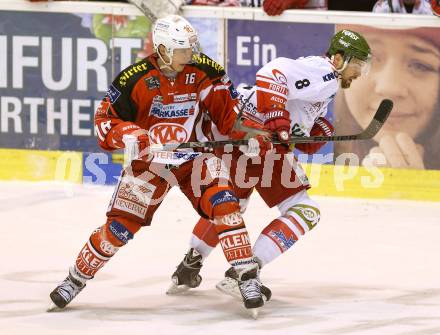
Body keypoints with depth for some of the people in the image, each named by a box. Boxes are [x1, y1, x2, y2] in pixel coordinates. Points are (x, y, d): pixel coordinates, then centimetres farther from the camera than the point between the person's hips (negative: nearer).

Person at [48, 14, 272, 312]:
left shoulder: (206, 72, -10)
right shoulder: (135, 79, -16)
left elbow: (228, 112, -3)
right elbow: (105, 120, -9)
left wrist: (252, 134, -20)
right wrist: (127, 136, -29)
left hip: (196, 157, 1)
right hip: (150, 160, -1)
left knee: (224, 204, -21)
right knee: (120, 225, -3)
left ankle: (248, 276, -14)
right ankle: (76, 279, 16)